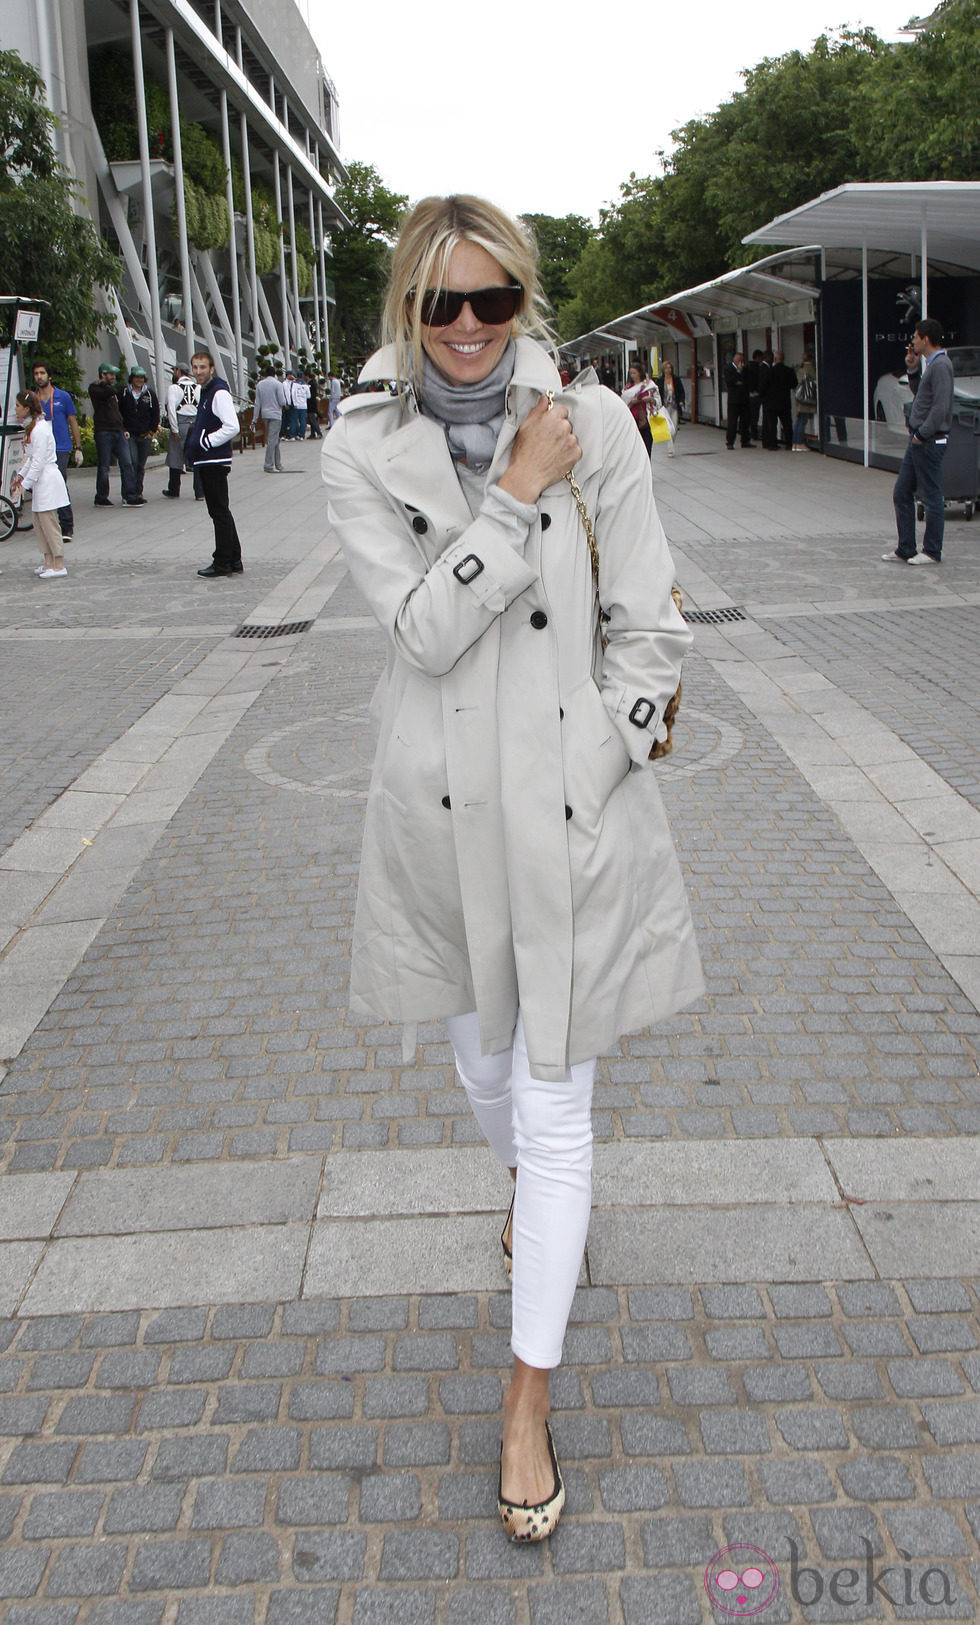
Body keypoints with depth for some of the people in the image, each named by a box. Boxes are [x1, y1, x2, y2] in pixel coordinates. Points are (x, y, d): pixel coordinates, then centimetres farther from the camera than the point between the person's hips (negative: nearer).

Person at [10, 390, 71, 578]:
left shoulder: (40, 429, -17)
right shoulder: (31, 427, 13)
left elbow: (39, 461, -19)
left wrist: (25, 484, -17)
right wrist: (20, 475, 17)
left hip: (47, 479, -10)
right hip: (40, 480, 10)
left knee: (48, 522, -5)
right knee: (38, 522, 11)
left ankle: (59, 566, 0)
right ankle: (48, 562, 17)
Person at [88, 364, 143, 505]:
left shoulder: (112, 389, 21)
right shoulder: (94, 389, -3)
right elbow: (110, 391, -22)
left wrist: (123, 429, 16)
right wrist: (105, 384, -2)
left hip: (118, 431, 7)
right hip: (103, 431, -7)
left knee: (127, 464, -2)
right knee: (104, 466, -2)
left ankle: (130, 496, -2)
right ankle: (101, 498, 8)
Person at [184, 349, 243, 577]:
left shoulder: (219, 393, -14)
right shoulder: (205, 391, 17)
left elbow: (232, 427, -23)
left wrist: (205, 442, -16)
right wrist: (196, 438, 13)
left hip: (215, 462, -10)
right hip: (205, 462, 10)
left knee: (219, 511, -4)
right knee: (219, 511, 13)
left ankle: (223, 563, 1)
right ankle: (234, 560, 19)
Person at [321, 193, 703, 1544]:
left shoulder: (594, 421, -5)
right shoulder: (364, 448, -3)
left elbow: (652, 631, -3)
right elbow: (422, 626, -15)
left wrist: (594, 765, -9)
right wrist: (519, 493, -18)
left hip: (571, 809, -2)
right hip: (442, 810, 2)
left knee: (554, 1106, 3)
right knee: (483, 1063, 23)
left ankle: (530, 1404, 18)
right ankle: (528, 1190, 59)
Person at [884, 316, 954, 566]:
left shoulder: (941, 365, -15)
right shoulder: (930, 363, 14)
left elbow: (941, 407, -22)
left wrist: (922, 435, -17)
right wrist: (913, 370, 13)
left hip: (930, 442, -10)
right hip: (919, 441, 10)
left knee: (931, 498, -2)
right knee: (901, 493, 11)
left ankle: (932, 552, 6)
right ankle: (905, 548, 16)